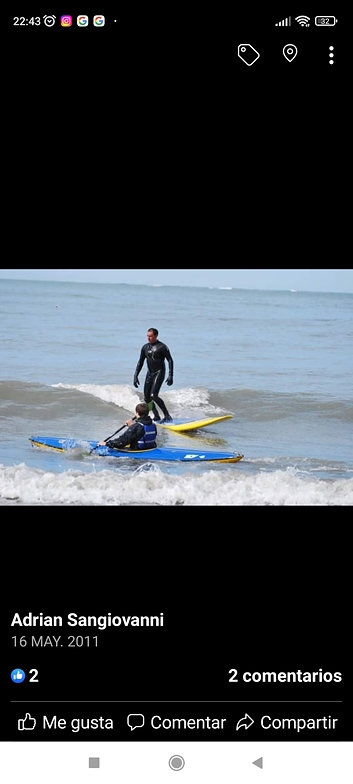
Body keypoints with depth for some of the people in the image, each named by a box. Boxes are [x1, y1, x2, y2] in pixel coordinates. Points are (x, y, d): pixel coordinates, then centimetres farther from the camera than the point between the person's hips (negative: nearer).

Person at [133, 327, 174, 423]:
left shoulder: (162, 347, -11)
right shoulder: (145, 347, 7)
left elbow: (170, 360, -9)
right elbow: (140, 362, 13)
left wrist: (170, 376, -17)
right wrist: (135, 376, 6)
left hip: (159, 373, -7)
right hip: (149, 373, 7)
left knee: (153, 395, -20)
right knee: (146, 397, 4)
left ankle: (167, 416, -14)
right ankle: (156, 417, 18)